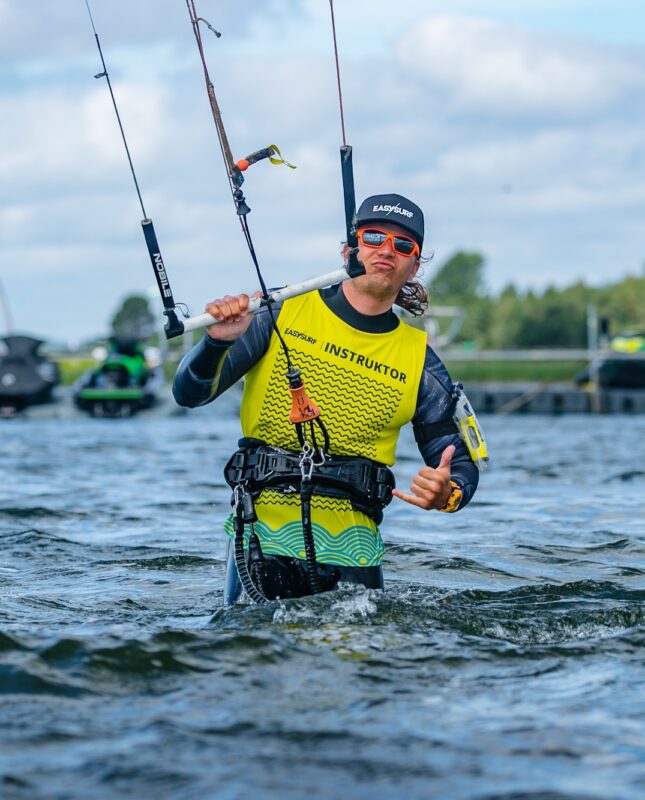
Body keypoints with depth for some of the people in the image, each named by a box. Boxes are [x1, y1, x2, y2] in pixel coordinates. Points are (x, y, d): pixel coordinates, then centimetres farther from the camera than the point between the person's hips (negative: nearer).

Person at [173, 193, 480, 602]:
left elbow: (461, 464, 10)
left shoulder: (418, 358, 5)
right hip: (263, 532, -1)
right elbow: (190, 393, 0)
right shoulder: (282, 312, 2)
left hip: (350, 546, 1)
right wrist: (218, 342, -21)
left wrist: (448, 494, -14)